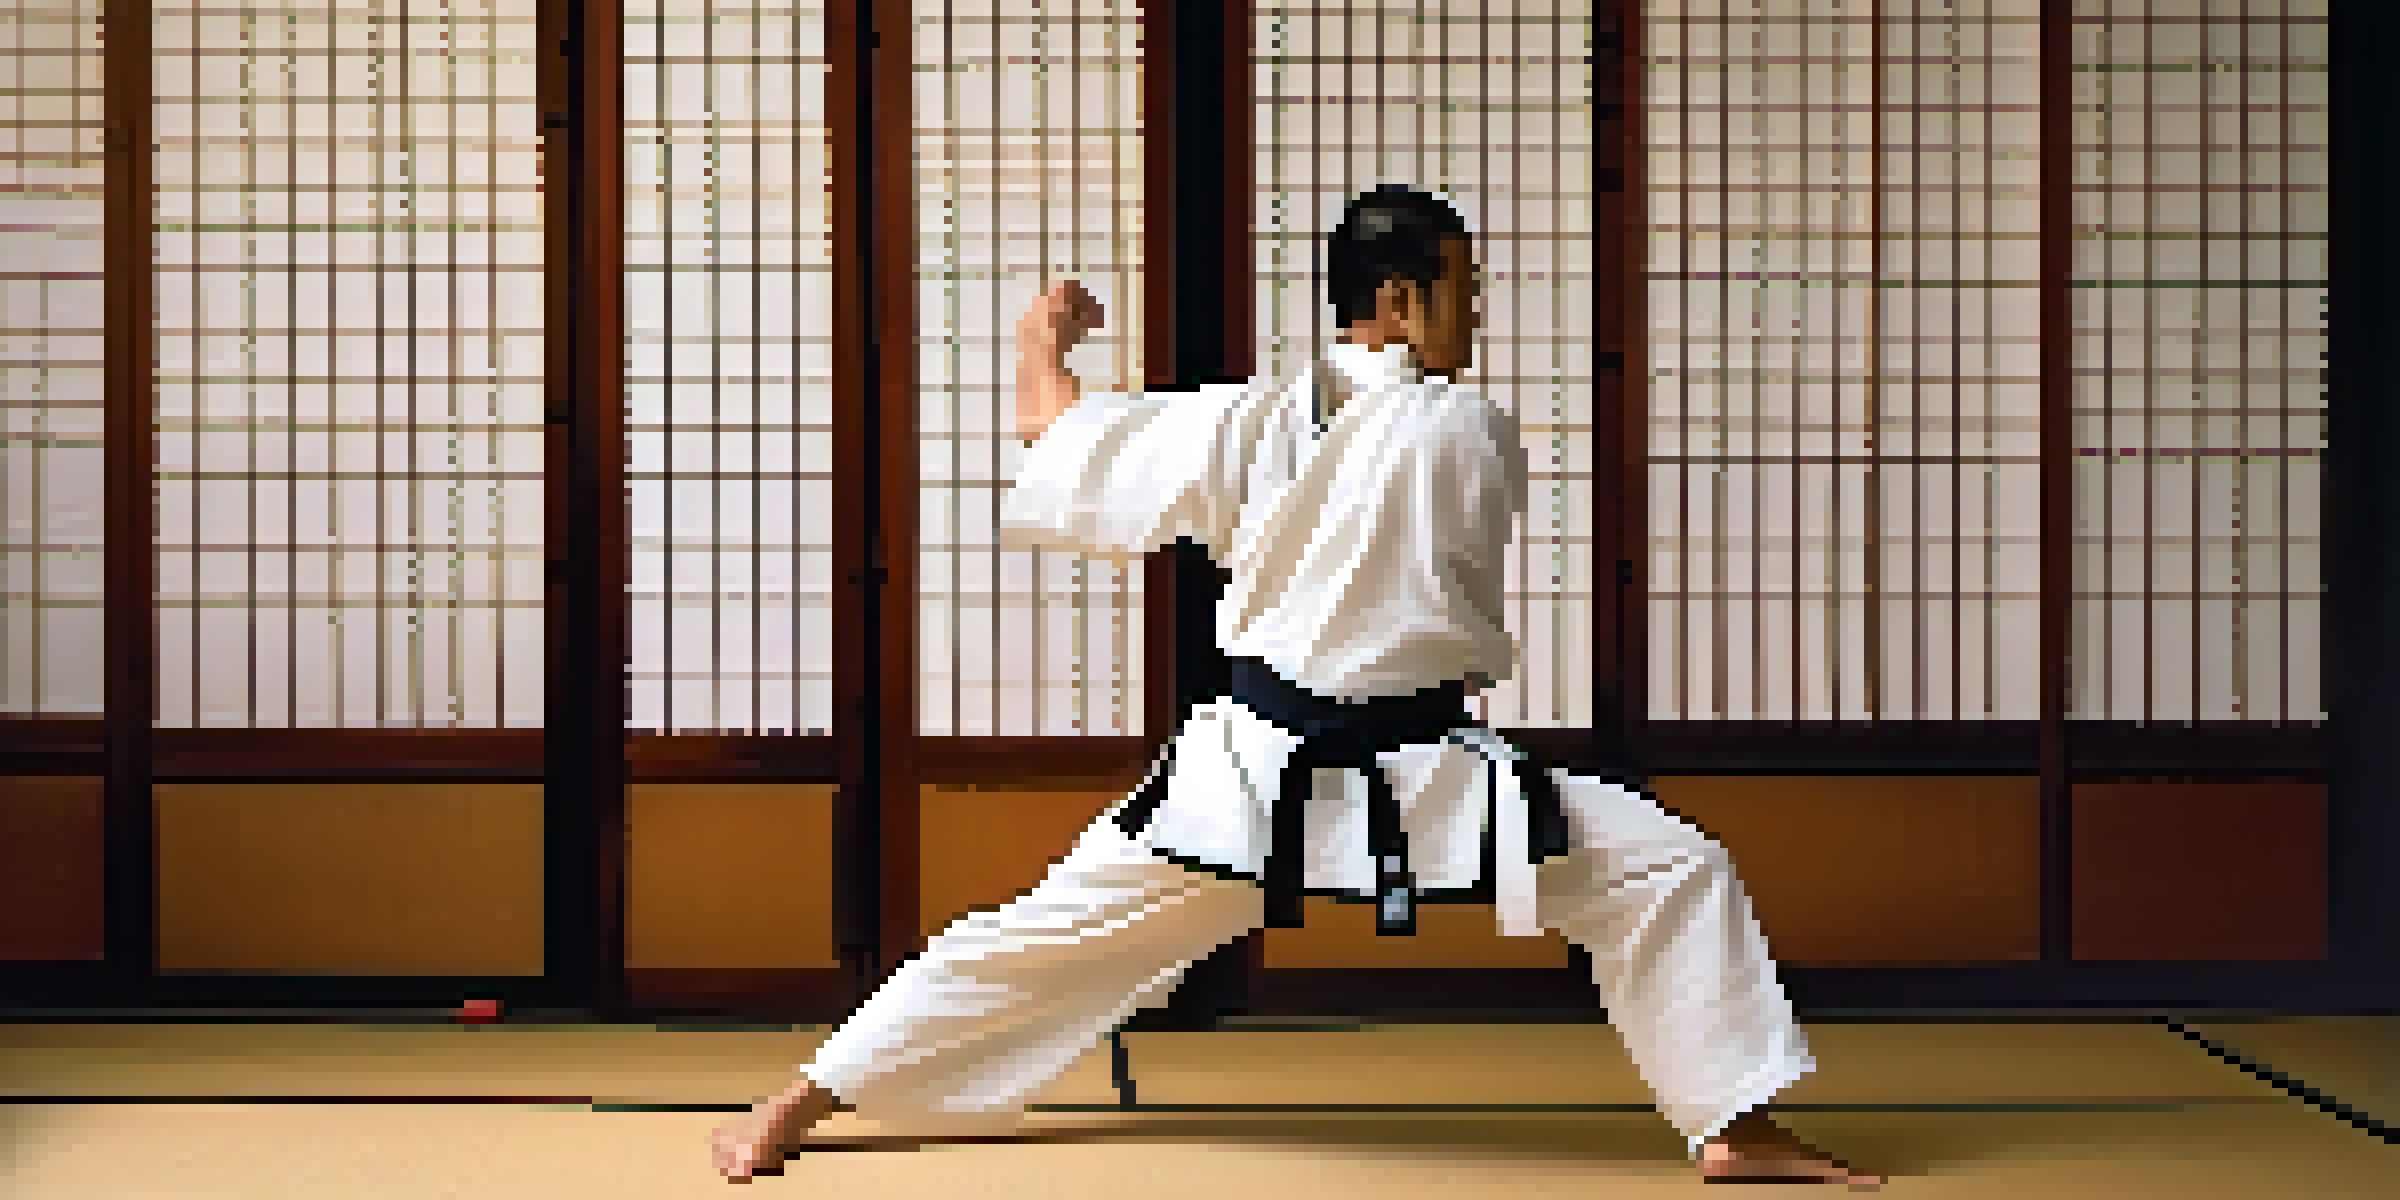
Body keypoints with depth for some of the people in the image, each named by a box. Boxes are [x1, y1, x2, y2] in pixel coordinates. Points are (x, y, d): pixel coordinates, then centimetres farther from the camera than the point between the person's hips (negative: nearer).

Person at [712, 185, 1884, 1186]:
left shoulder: (1259, 420, -4)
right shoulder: (1477, 432, -10)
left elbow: (1063, 438, 5)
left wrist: (1042, 342, 25)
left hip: (1252, 772, 4)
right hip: (1426, 776, -3)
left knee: (1053, 930, 13)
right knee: (1668, 874, 8)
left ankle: (805, 1100, 17)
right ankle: (1737, 1126, 7)